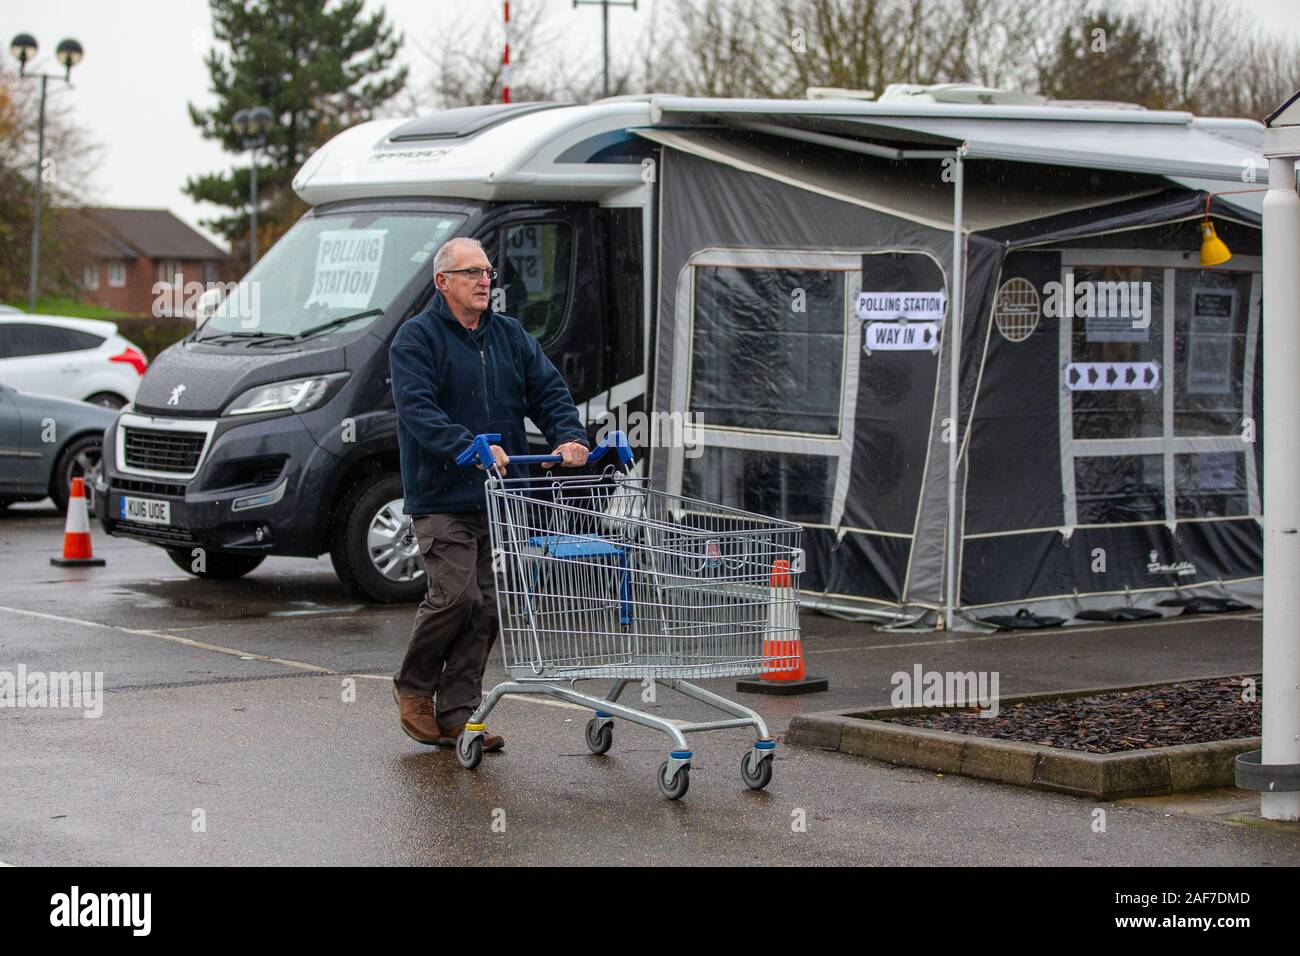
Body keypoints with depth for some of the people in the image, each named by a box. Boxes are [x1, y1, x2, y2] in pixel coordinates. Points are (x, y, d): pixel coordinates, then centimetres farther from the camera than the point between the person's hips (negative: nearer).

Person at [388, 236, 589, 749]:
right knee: (456, 595, -16)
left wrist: (568, 437, -12)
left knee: (487, 606, 3)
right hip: (442, 497, -6)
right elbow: (417, 409, -17)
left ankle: (458, 715, 10)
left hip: (500, 497, 6)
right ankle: (413, 687, 8)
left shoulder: (510, 336, 15)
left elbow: (549, 390, 9)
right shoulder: (417, 338, -5)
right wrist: (471, 448, -31)